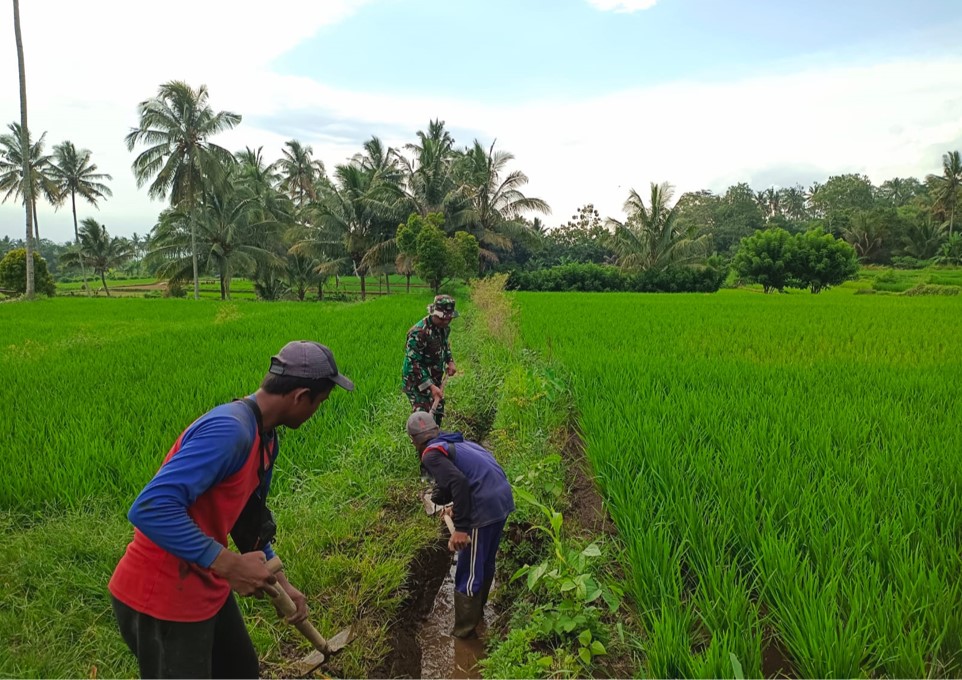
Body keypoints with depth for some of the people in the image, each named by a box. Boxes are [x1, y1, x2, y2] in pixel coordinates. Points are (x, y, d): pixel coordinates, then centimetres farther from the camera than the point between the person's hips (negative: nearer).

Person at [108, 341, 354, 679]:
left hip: (205, 587, 9)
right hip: (162, 599, -9)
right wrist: (228, 564, -31)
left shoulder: (264, 435, 3)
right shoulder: (229, 430, -29)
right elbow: (150, 510, -36)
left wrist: (280, 581, 17)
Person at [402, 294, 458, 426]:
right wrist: (431, 387, -29)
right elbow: (413, 364, -26)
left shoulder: (444, 327, -1)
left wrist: (450, 361, 4)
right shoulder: (419, 332, -27)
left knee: (438, 413, 19)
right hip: (417, 382, -8)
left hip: (436, 380, 8)